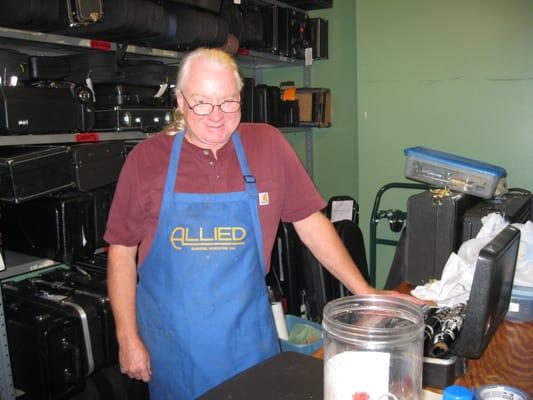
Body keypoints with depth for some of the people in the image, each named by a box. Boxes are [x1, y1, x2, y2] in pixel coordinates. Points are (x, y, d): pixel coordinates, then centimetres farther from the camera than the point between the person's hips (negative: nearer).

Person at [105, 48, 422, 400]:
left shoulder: (269, 144, -5)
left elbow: (311, 223, -1)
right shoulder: (146, 158, -7)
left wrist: (366, 293, -3)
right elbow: (122, 250, -1)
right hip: (171, 341, 0)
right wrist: (128, 338, -2)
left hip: (249, 337, 1)